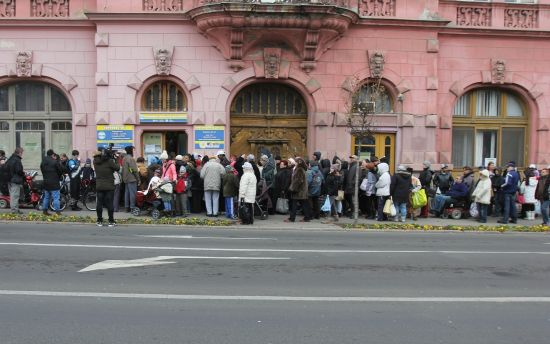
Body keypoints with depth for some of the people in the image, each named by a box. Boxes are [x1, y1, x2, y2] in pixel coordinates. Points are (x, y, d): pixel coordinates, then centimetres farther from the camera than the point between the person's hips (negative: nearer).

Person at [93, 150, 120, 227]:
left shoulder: (95, 162, -1)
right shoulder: (109, 161, -13)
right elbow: (117, 168, -10)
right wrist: (115, 162, 7)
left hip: (99, 186, 3)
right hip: (109, 186, -3)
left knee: (99, 203, 9)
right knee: (110, 203, 1)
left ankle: (99, 221, 12)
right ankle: (111, 221, 4)